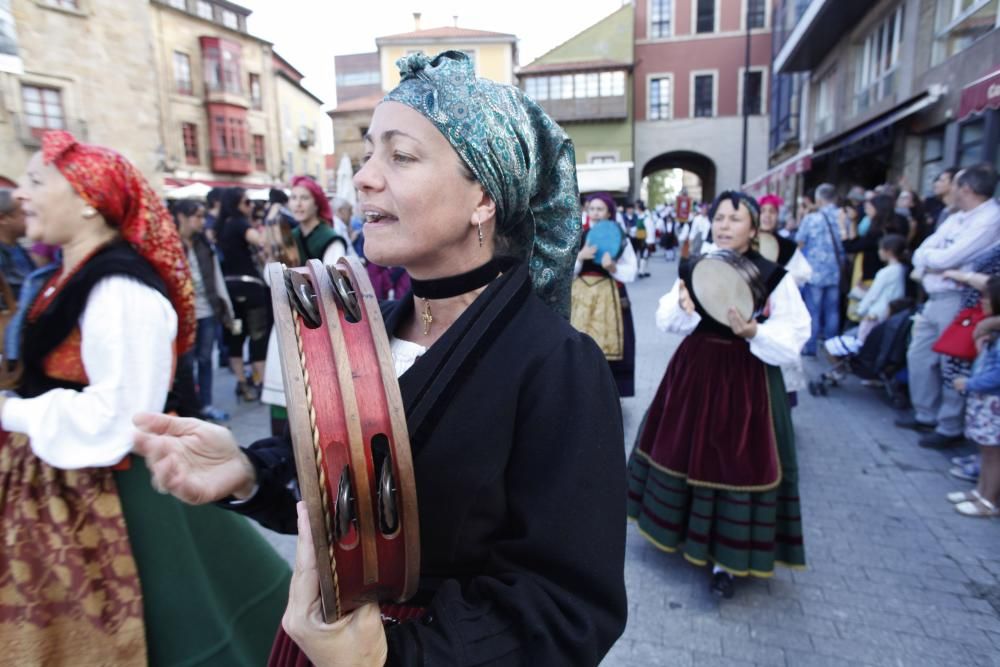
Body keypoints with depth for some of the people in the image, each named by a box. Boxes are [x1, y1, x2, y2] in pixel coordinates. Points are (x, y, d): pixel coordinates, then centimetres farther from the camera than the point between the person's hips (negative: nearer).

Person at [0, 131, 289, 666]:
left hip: (107, 490, -9)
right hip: (54, 482, 9)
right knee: (57, 621, 23)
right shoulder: (61, 278, 8)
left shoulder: (120, 289, -23)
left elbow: (114, 415, -26)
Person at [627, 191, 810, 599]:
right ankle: (683, 529, 40)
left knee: (737, 463, 3)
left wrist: (754, 333, -30)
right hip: (693, 370, 4)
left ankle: (725, 559, 20)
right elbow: (665, 322, -1)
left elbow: (792, 342, -12)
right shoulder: (693, 269, 0)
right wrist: (683, 310, -22)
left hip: (746, 379, -3)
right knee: (683, 452, 14)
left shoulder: (775, 277, -10)